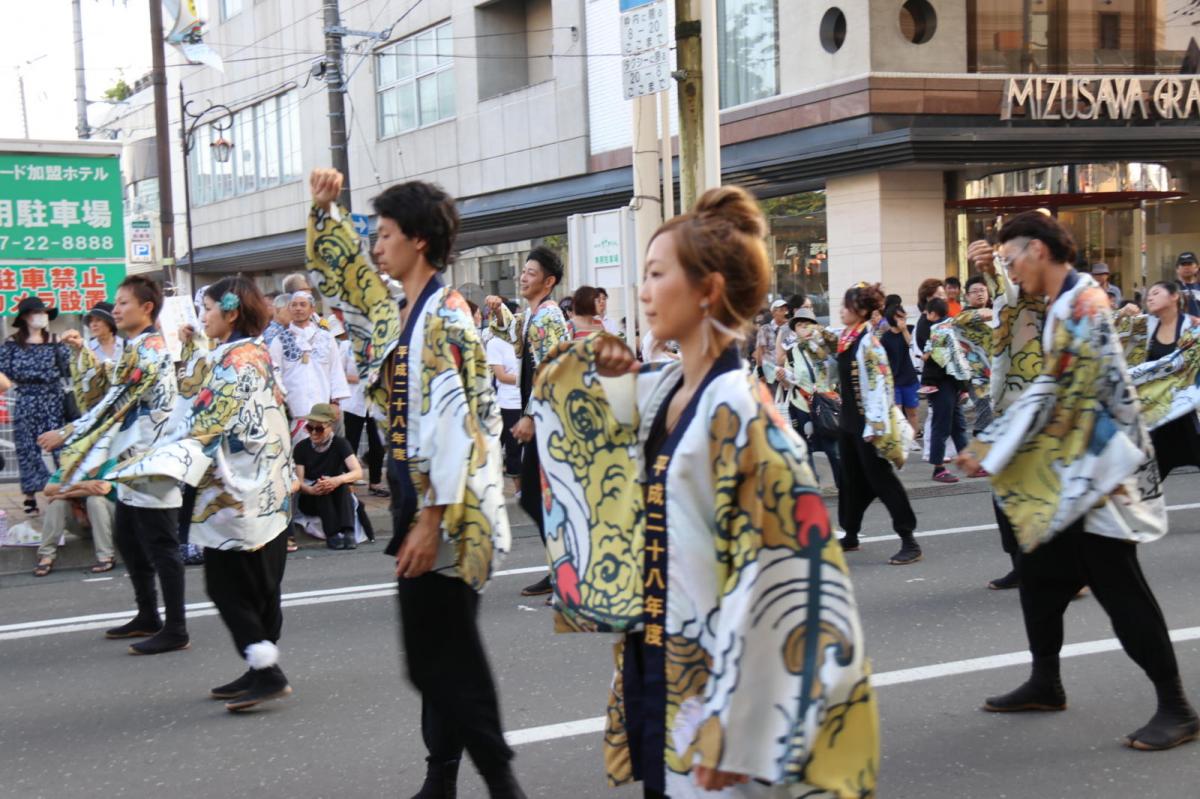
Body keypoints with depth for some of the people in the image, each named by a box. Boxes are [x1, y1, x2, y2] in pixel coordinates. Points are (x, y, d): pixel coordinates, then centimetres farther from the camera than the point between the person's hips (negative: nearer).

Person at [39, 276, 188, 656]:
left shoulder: (148, 350, -15)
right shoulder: (138, 349, 17)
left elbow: (113, 405, -17)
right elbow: (119, 408, 18)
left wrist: (65, 434, -12)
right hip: (134, 466, 11)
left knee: (160, 547, -5)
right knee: (127, 540, 18)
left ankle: (175, 630, 0)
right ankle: (148, 617, 29)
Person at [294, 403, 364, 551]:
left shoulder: (340, 444, -8)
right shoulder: (301, 447, -7)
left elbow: (358, 472, -21)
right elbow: (299, 482, -15)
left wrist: (338, 480, -41)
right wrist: (312, 489, -38)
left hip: (339, 499, 0)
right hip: (311, 500, 0)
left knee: (341, 482, -30)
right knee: (321, 487, -31)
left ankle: (347, 532, -40)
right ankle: (332, 534, -39)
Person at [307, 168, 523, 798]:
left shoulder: (445, 318, -15)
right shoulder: (394, 313, 12)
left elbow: (453, 423, -21)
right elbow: (339, 269, 31)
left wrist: (431, 519, -23)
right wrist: (325, 209, 17)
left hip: (444, 512, -9)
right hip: (413, 499, 9)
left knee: (442, 655, -7)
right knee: (438, 651, 14)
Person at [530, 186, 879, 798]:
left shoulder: (737, 410, -19)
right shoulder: (661, 391, 5)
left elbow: (765, 581, -22)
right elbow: (559, 389, 26)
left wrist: (730, 725, -23)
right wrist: (604, 371, 4)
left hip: (708, 680, -8)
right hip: (652, 669, 8)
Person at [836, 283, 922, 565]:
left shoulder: (867, 341, -16)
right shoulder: (846, 338, 10)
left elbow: (878, 383, -21)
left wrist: (874, 425, -23)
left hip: (866, 423, -9)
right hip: (849, 420, 9)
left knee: (880, 479, -7)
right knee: (852, 479, 16)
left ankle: (909, 542, -5)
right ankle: (851, 535, 28)